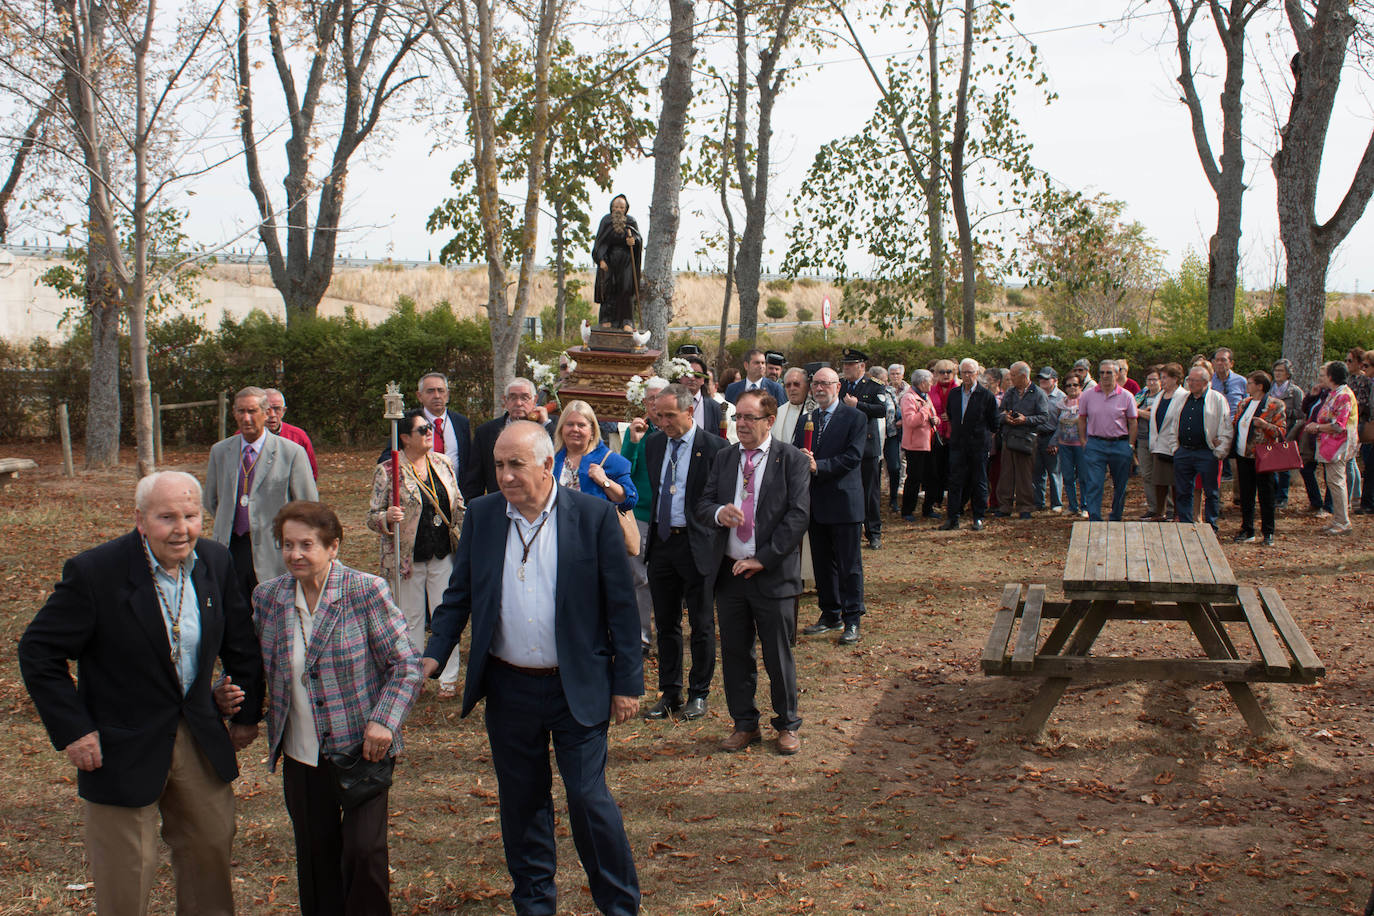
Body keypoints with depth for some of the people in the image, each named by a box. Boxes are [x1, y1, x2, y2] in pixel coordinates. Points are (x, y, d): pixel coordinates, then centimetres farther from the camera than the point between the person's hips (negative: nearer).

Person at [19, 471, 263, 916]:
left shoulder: (215, 561, -5)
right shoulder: (94, 572, -20)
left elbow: (240, 642, 8)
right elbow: (38, 652, -13)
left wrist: (248, 713, 11)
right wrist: (72, 731, -14)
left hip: (201, 740, 5)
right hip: (123, 747, -4)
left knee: (212, 846, 18)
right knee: (126, 877, 7)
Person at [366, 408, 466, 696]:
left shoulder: (442, 463, 6)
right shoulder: (387, 472, -7)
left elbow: (458, 506, 14)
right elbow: (372, 517, -6)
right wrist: (387, 517, -28)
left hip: (443, 555, 3)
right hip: (408, 558, -3)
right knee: (410, 618, 9)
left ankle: (449, 678, 16)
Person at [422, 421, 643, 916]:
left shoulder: (594, 515, -8)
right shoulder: (480, 515, 2)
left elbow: (620, 603, -5)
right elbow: (459, 595, 8)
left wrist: (627, 681, -5)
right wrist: (432, 655, -6)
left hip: (576, 689, -3)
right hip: (508, 688, 3)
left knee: (589, 798, 0)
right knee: (521, 802, 14)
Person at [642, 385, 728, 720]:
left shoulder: (714, 447, -10)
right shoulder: (653, 444, 8)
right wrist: (654, 526, 10)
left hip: (697, 544, -5)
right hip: (661, 542, 5)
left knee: (701, 625, 5)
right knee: (666, 623, 12)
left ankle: (698, 694, 19)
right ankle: (669, 694, 23)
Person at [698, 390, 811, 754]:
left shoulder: (792, 460, -5)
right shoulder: (724, 457, 10)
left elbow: (798, 515, -11)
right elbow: (702, 502, 10)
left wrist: (763, 559, -15)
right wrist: (718, 513, -15)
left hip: (773, 574, -4)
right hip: (729, 571, 4)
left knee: (779, 655, 6)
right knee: (735, 653, 11)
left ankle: (787, 725, 23)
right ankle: (744, 723, 26)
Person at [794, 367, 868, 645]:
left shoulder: (855, 418, -5)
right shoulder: (807, 418, 13)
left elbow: (852, 456, -14)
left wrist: (818, 466, -21)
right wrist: (801, 457, -16)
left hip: (843, 500, -6)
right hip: (814, 502, 6)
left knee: (849, 564, 0)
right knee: (822, 563, 13)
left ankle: (852, 620, 7)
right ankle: (830, 615, 23)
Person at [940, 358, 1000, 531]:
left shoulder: (987, 395, -4)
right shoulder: (953, 394, 8)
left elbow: (994, 423, 3)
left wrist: (987, 435, 5)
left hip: (979, 445, -3)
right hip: (957, 444, 3)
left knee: (979, 482, 4)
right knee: (955, 481, 1)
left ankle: (978, 518, 13)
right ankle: (953, 518, 4)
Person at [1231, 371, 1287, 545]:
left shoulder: (1275, 405, -5)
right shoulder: (1243, 404, 14)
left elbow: (1281, 431, -9)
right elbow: (1236, 425, 23)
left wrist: (1265, 425, -25)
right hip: (1243, 456, 6)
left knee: (1266, 496, 1)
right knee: (1245, 495, 9)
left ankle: (1268, 533, 9)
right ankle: (1247, 531, 18)